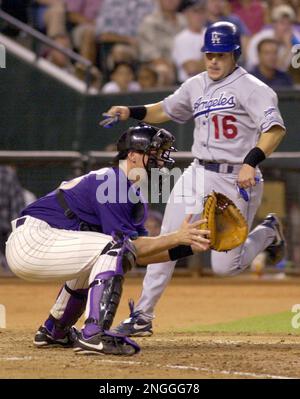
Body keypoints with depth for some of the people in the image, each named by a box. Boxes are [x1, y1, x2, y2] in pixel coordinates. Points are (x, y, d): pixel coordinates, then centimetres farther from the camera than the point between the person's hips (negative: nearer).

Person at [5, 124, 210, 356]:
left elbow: (139, 255, 9)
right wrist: (176, 238, -19)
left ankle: (53, 332, 38)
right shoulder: (111, 182, -14)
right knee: (115, 249, -22)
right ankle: (94, 335, -32)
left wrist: (188, 246, 0)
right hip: (31, 240, -11)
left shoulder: (133, 195, 17)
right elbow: (127, 246, -19)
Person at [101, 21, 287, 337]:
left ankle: (267, 232, 26)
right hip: (198, 176, 6)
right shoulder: (196, 86, 12)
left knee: (225, 266, -3)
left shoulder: (251, 88, -9)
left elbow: (275, 128, -20)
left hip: (237, 181, -6)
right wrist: (130, 112, 9)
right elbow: (165, 110, 26)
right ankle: (142, 317, 3)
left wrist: (251, 162, -33)